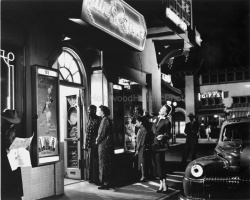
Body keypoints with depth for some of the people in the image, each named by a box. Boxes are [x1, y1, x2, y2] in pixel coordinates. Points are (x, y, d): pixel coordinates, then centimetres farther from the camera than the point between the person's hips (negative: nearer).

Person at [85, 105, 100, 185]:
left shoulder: (97, 120, -11)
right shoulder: (89, 120, 14)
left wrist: (96, 142, -19)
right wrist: (86, 145, 15)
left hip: (94, 145, -8)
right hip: (89, 145, 8)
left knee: (95, 162, -4)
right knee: (89, 161, 12)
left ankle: (96, 179, 4)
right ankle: (91, 178, 22)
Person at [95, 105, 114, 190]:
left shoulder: (105, 120, -14)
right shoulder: (107, 120, 16)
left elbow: (102, 133, -16)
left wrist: (97, 141, -2)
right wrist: (98, 139, 15)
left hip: (104, 145, -10)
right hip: (108, 144, 10)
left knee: (104, 164, -4)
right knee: (108, 164, 13)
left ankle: (106, 183, 0)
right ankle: (108, 183, 19)